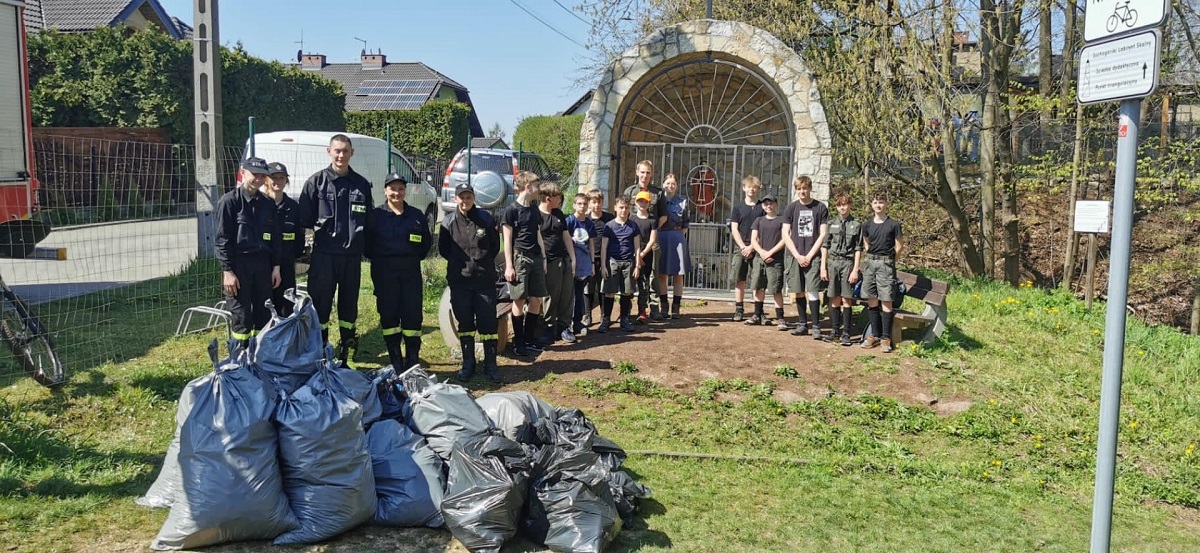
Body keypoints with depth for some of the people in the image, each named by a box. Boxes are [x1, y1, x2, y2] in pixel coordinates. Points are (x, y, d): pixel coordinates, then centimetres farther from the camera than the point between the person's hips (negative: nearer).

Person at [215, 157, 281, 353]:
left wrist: (276, 266, 9)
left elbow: (274, 237, 14)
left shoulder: (268, 203, 10)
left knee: (264, 314, 9)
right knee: (240, 315, 0)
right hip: (238, 264, -5)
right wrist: (227, 271, -13)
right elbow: (223, 239, -8)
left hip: (262, 263, 5)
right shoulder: (230, 201, -5)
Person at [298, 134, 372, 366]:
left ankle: (347, 355, 18)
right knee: (320, 304, 0)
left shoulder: (361, 184, 10)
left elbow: (369, 221, 14)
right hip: (324, 253, -2)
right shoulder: (317, 181, 2)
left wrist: (360, 238, 3)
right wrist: (320, 227, -10)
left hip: (352, 255, 3)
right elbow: (304, 218, 0)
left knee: (349, 304, 9)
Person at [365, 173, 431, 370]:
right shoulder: (375, 215, 3)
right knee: (389, 315, 1)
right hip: (384, 274, -1)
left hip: (411, 272, 1)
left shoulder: (417, 216, 9)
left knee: (413, 315, -1)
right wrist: (378, 259, -1)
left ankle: (413, 362, 9)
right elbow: (367, 244, 5)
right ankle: (396, 364, 10)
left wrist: (415, 257, 5)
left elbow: (427, 242, 15)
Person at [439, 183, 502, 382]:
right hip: (459, 281, 1)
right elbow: (443, 249, 8)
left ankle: (490, 364, 10)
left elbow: (495, 246, 9)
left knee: (488, 321, 0)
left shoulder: (486, 219, 0)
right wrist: (460, 263, 8)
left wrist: (484, 263, 7)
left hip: (485, 280, -1)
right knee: (464, 322, 8)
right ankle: (468, 364, 18)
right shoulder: (448, 222, 0)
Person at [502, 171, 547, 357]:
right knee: (519, 301, -3)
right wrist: (509, 266, -11)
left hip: (536, 259, 6)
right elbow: (507, 240, -6)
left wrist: (544, 259, 16)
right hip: (519, 258, -6)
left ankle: (529, 340, 16)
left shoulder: (535, 210, 14)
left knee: (536, 300, 5)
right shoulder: (512, 210, -5)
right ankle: (518, 343, 6)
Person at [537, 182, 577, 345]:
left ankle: (564, 327, 16)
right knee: (551, 296, -1)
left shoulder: (559, 214, 15)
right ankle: (549, 328, 12)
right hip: (549, 262, -6)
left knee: (568, 295, 6)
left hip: (565, 260, 6)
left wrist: (573, 258, 12)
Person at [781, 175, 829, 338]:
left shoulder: (820, 207, 2)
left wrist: (809, 256, -7)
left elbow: (823, 235, 0)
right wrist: (798, 256, -5)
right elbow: (785, 234, 4)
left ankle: (816, 326, -5)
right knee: (799, 291, 6)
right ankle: (802, 324, 15)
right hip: (794, 256, 3)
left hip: (812, 256, -2)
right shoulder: (791, 208, 7)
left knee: (812, 291, -10)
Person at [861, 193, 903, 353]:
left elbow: (899, 246, 2)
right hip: (870, 263, 4)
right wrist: (872, 257, 10)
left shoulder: (893, 225, -3)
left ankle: (886, 338, -2)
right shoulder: (867, 225, 8)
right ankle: (876, 335, 14)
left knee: (886, 302, -5)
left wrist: (887, 260, 5)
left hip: (886, 264, -4)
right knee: (871, 301, 6)